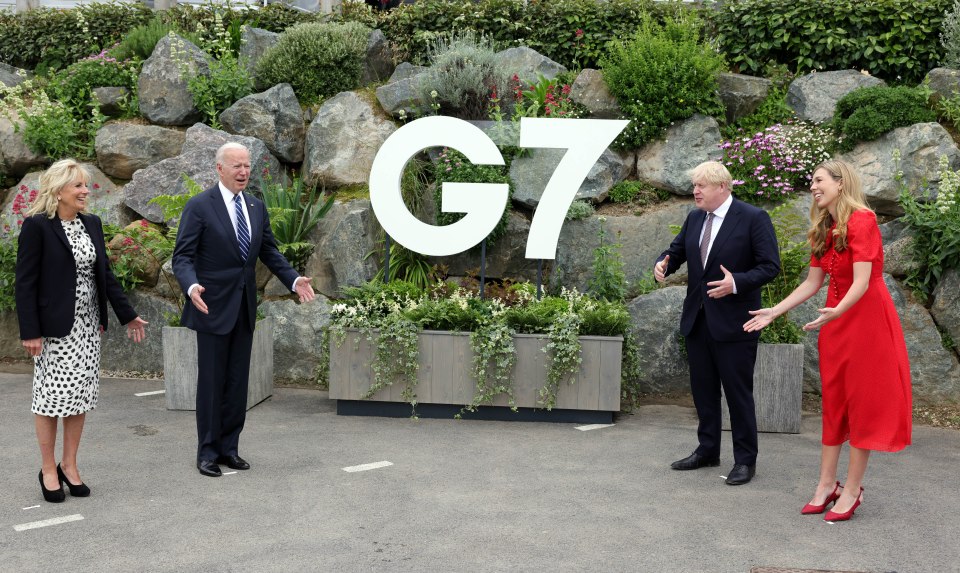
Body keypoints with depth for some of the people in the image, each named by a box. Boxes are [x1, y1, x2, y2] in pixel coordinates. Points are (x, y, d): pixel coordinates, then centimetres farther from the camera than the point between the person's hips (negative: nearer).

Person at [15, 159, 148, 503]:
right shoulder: (37, 226, -9)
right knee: (51, 395, 2)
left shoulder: (92, 225, 9)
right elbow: (25, 282, -11)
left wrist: (127, 315, 11)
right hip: (55, 327, -6)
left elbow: (105, 274, 13)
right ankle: (48, 469, 15)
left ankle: (69, 465, 20)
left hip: (88, 325, 6)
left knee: (80, 396, 8)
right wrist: (30, 332, -16)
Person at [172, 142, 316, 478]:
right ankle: (207, 451, 15)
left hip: (244, 308, 6)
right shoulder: (199, 207, -9)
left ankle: (229, 447, 21)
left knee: (238, 382, 10)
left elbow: (269, 251, 13)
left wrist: (293, 280, -2)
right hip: (214, 307, -5)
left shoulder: (256, 207, 9)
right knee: (211, 381, 2)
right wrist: (191, 286, -31)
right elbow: (182, 257, -12)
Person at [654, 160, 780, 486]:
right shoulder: (694, 218, 10)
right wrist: (663, 265, -6)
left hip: (733, 322, -6)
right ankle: (707, 450, 28)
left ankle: (745, 460, 13)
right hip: (697, 319, 7)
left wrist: (736, 283, -27)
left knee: (738, 391, 1)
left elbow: (770, 266, -12)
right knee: (703, 388, 15)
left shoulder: (753, 218, -10)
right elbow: (677, 251, 17)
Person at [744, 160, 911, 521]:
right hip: (836, 319, 8)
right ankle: (827, 484, 15)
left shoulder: (861, 221, -15)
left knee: (863, 400, -1)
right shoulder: (824, 230, 10)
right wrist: (773, 312, 5)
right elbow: (812, 282, 11)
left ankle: (852, 490, 5)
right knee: (833, 399, 9)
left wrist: (835, 312, -40)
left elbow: (861, 282, -24)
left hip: (866, 317, -8)